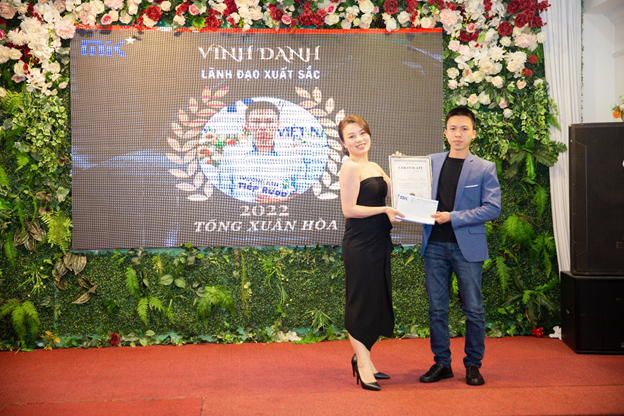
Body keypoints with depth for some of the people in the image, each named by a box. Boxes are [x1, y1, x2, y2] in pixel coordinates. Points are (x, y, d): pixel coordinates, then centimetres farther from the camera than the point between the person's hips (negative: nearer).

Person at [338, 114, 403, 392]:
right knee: (362, 301, -2)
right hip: (360, 242, -9)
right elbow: (349, 209, -16)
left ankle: (362, 358, 24)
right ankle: (363, 362, 7)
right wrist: (384, 210, -18)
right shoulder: (351, 167, -10)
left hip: (377, 242, 9)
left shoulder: (374, 168, 15)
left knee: (377, 301, 13)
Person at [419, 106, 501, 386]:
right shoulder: (431, 163, 11)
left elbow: (493, 208, -6)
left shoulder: (485, 168, 2)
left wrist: (453, 217, -14)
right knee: (437, 309, 6)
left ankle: (473, 365, 16)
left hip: (467, 246, -2)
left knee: (473, 309, 2)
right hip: (434, 245, 3)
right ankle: (441, 363, 17)